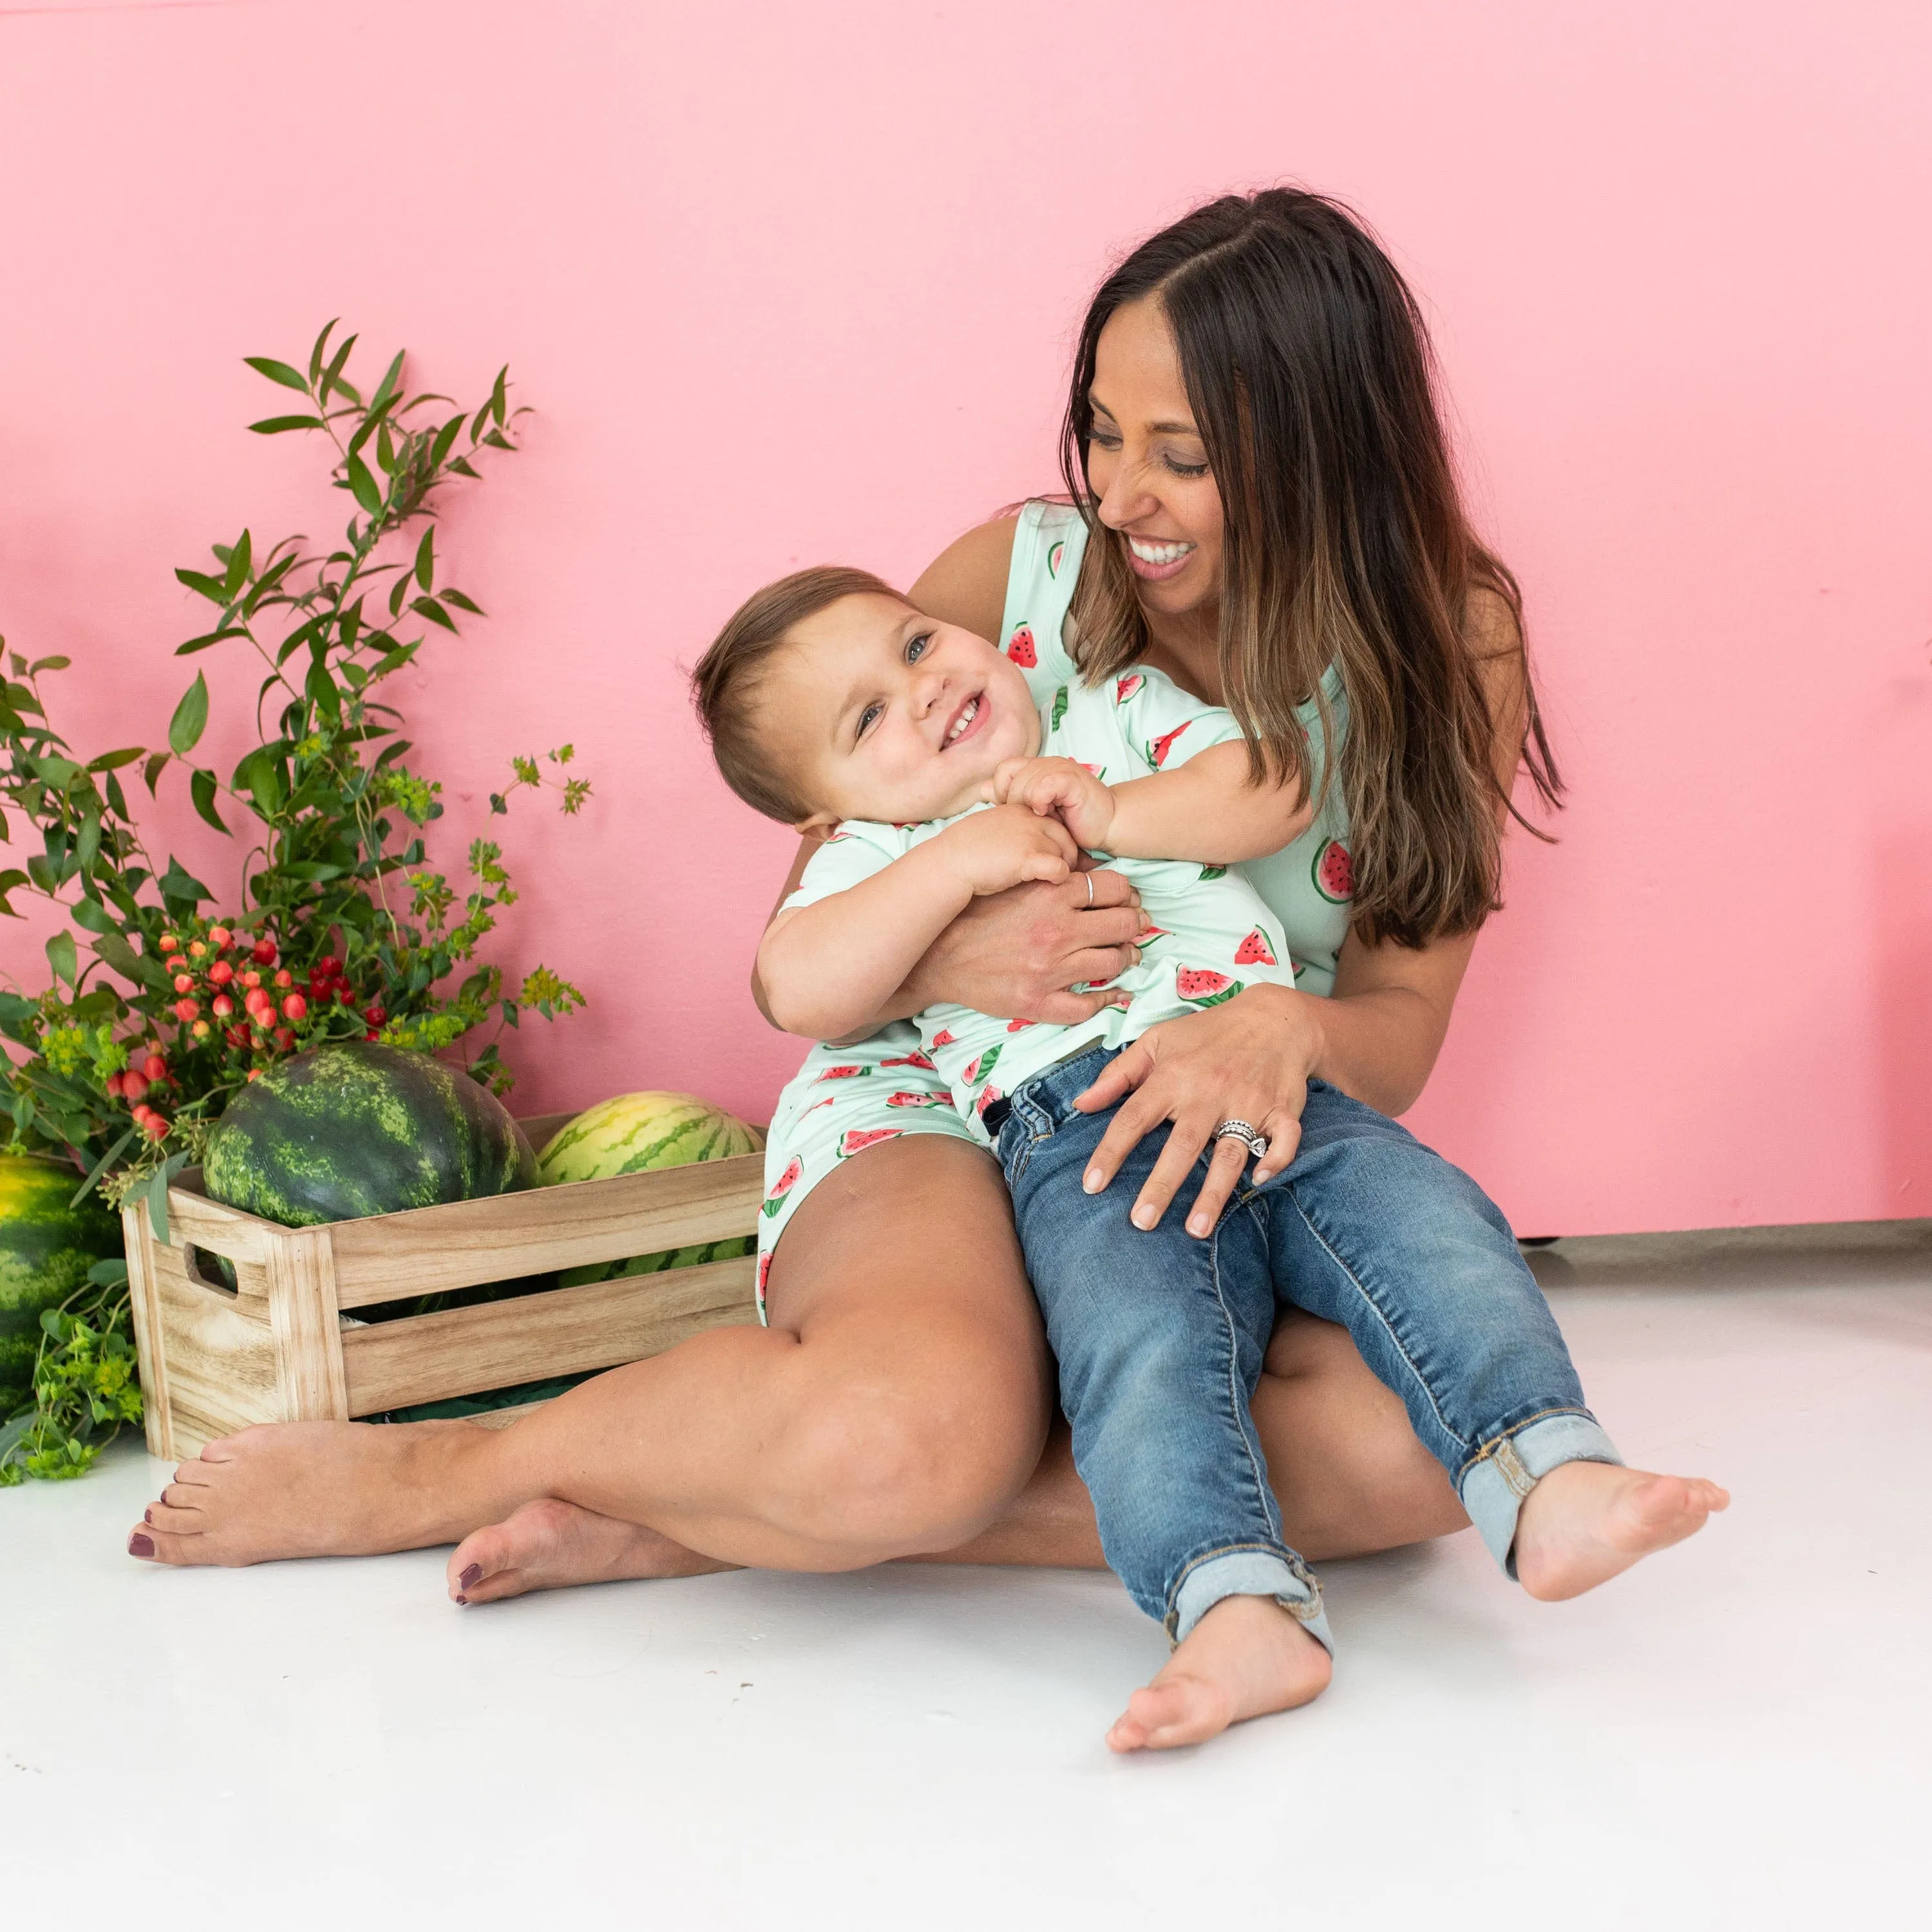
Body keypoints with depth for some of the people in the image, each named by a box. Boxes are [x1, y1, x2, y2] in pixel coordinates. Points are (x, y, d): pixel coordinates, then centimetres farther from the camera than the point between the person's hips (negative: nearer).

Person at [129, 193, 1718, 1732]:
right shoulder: (1019, 575, -3)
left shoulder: (1449, 642, 0)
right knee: (919, 1429, -39)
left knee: (1421, 1440, -33)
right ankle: (425, 1471, -10)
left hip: (1225, 1157, 3)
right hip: (944, 1101, -2)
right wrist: (945, 957, -22)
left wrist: (1285, 1031, -28)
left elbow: (1403, 1026, -3)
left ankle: (696, 1524, -26)